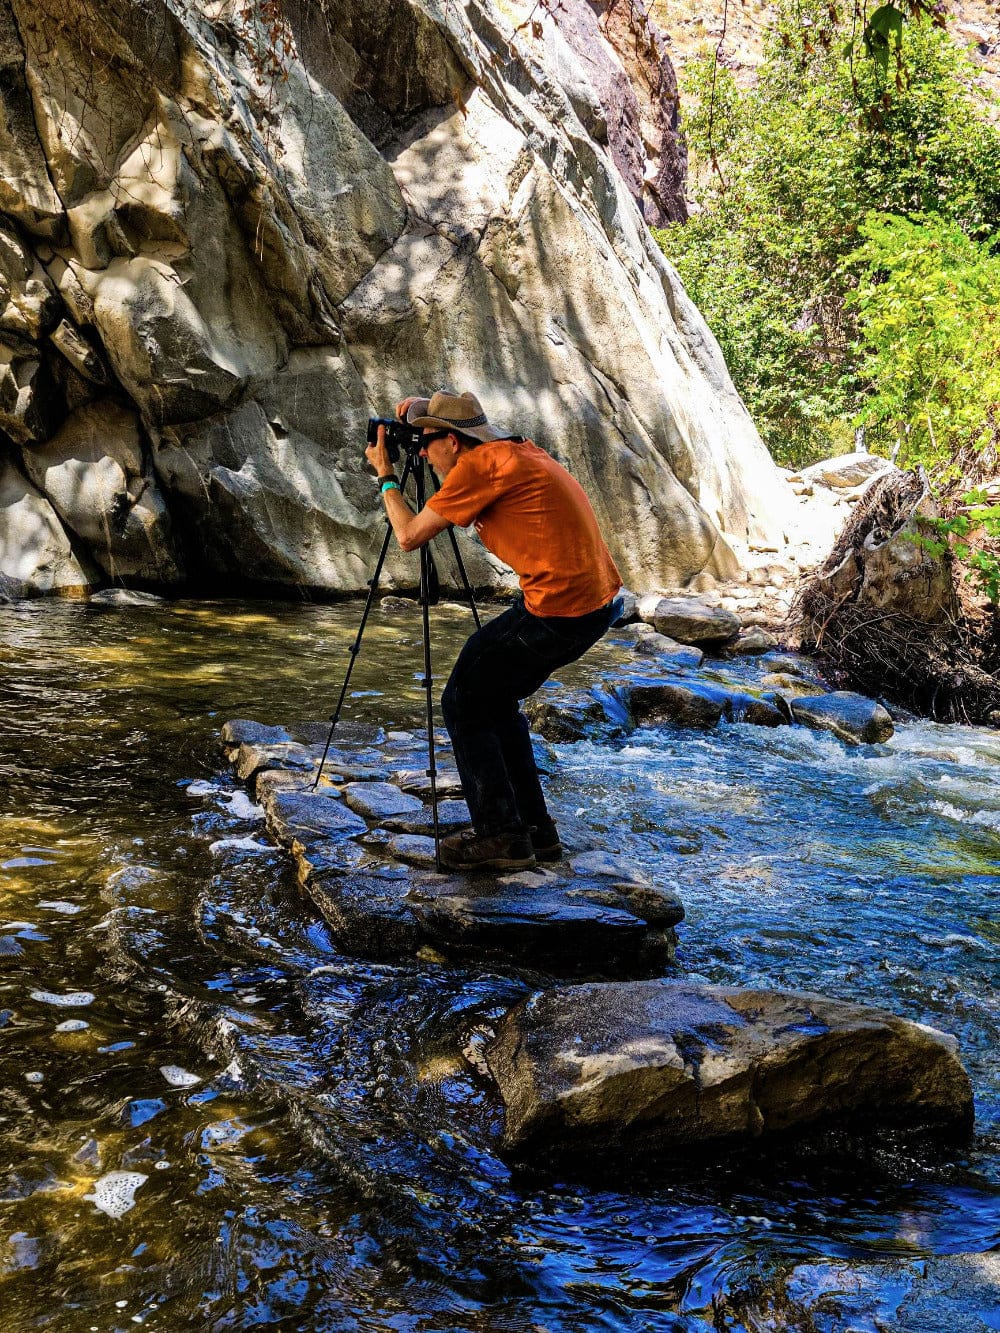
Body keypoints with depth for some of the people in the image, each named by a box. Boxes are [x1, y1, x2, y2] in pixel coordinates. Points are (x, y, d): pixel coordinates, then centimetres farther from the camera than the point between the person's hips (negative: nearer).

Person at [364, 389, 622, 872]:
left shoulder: (478, 465, -9)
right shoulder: (516, 451, 17)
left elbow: (409, 536, -3)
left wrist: (385, 475, 13)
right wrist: (425, 414, 29)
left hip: (558, 610, -10)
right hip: (598, 601, 10)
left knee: (463, 705, 5)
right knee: (495, 699, 22)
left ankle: (501, 835, 8)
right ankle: (534, 826, 26)